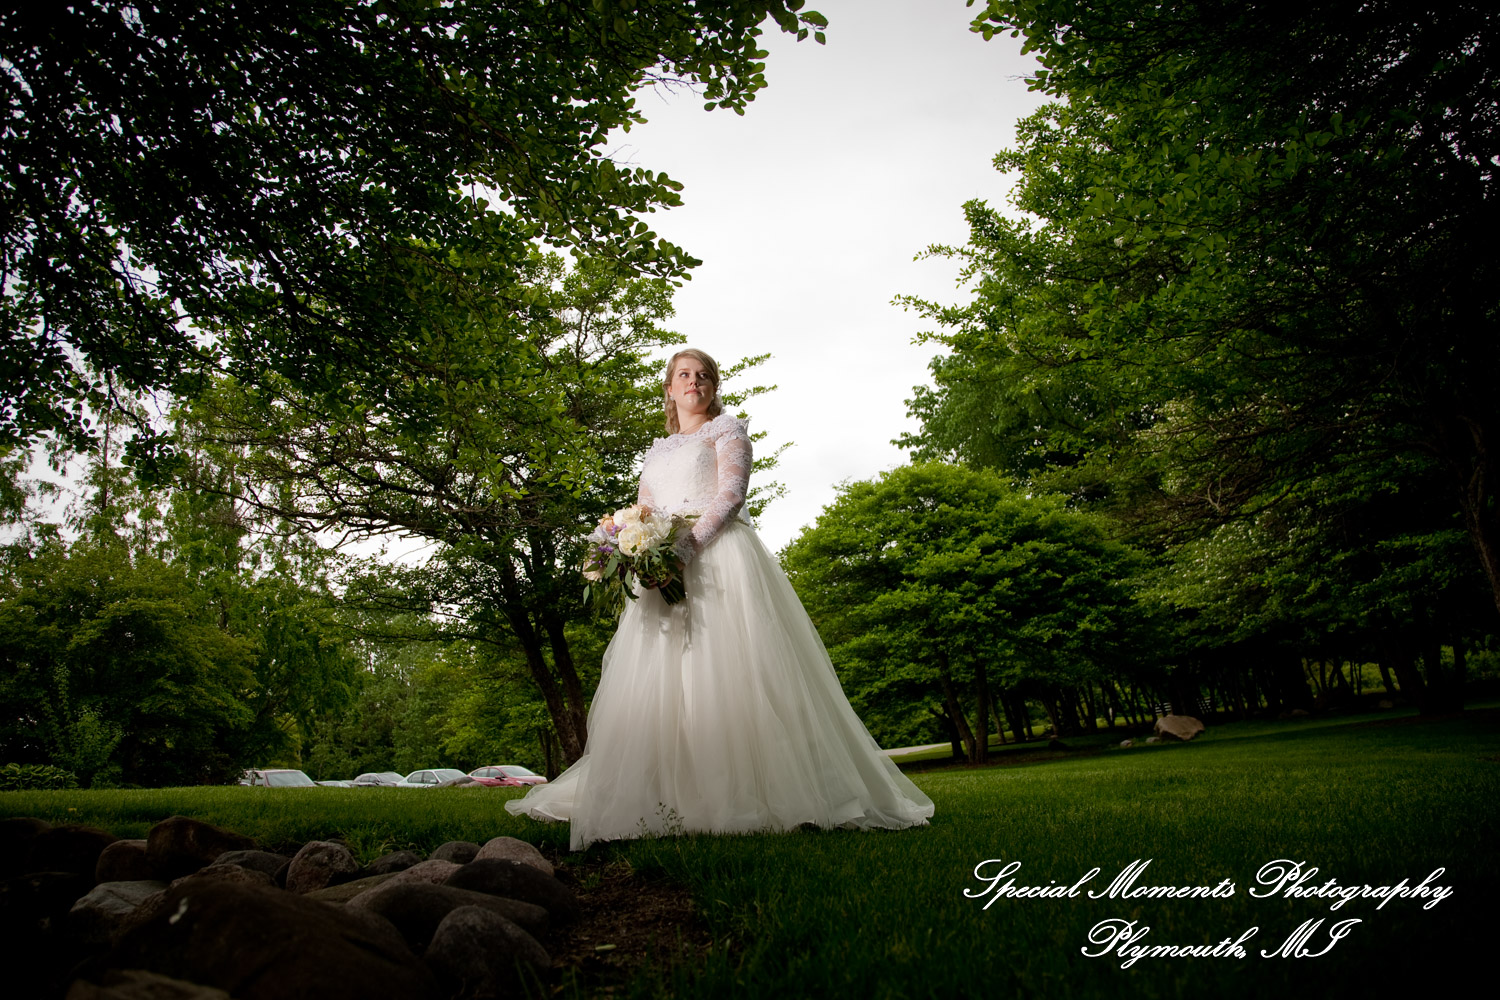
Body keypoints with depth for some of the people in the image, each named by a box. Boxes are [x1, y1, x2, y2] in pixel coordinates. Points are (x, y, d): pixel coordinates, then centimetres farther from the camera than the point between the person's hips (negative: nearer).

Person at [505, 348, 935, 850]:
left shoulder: (726, 429, 13)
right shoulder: (657, 451, 28)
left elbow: (731, 492, -4)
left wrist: (690, 540, -19)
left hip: (718, 558, -5)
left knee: (723, 671, -15)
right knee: (656, 679, -4)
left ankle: (745, 795, -14)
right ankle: (668, 800, -2)